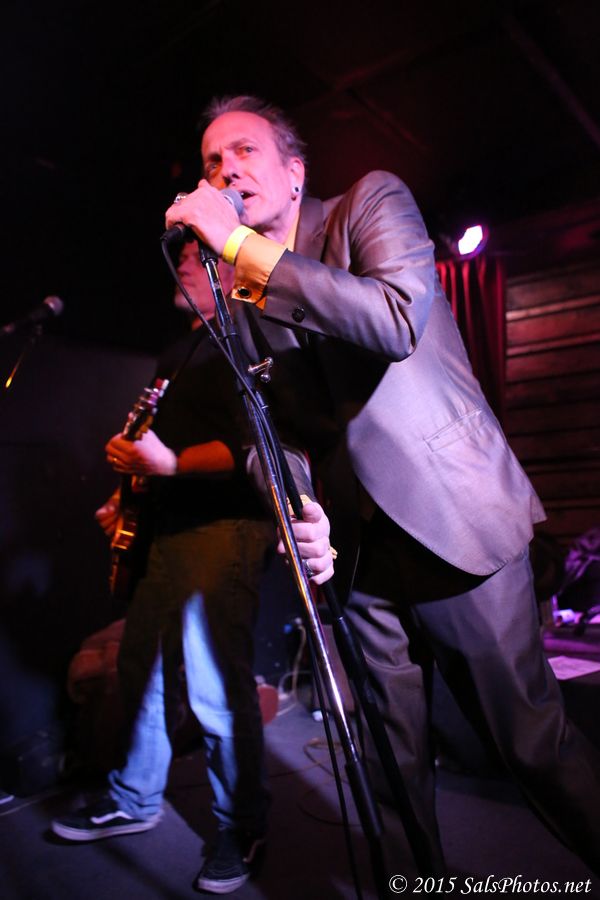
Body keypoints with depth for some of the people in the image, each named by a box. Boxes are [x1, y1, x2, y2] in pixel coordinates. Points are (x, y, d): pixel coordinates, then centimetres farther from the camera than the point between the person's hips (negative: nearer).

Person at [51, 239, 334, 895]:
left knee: (214, 688, -6)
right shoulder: (180, 354, 23)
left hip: (223, 528, -10)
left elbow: (250, 447, -18)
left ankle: (243, 829, 16)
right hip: (169, 528, 10)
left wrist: (171, 464, -22)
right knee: (142, 667, 16)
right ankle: (134, 800, 35)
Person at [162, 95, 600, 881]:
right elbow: (284, 431, 15)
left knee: (534, 743, 4)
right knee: (392, 768, 14)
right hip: (358, 549, 5)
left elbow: (398, 319, -21)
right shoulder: (243, 301, 14)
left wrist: (240, 244, -18)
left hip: (452, 520, -5)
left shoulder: (372, 200, 0)